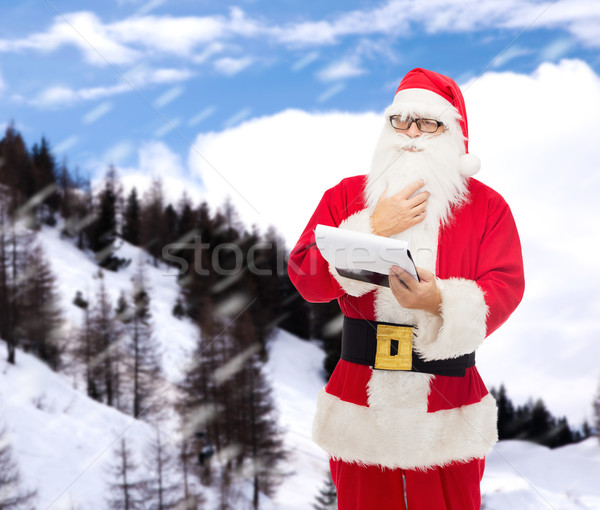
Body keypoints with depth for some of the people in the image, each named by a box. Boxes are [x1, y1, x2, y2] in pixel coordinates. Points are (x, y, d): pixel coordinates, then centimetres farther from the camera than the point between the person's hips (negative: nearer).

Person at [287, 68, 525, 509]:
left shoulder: (486, 205, 2)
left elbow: (506, 287, -9)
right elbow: (305, 280, -4)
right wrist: (374, 230, -14)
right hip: (360, 397, 1)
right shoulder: (346, 196, 5)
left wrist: (439, 301, -27)